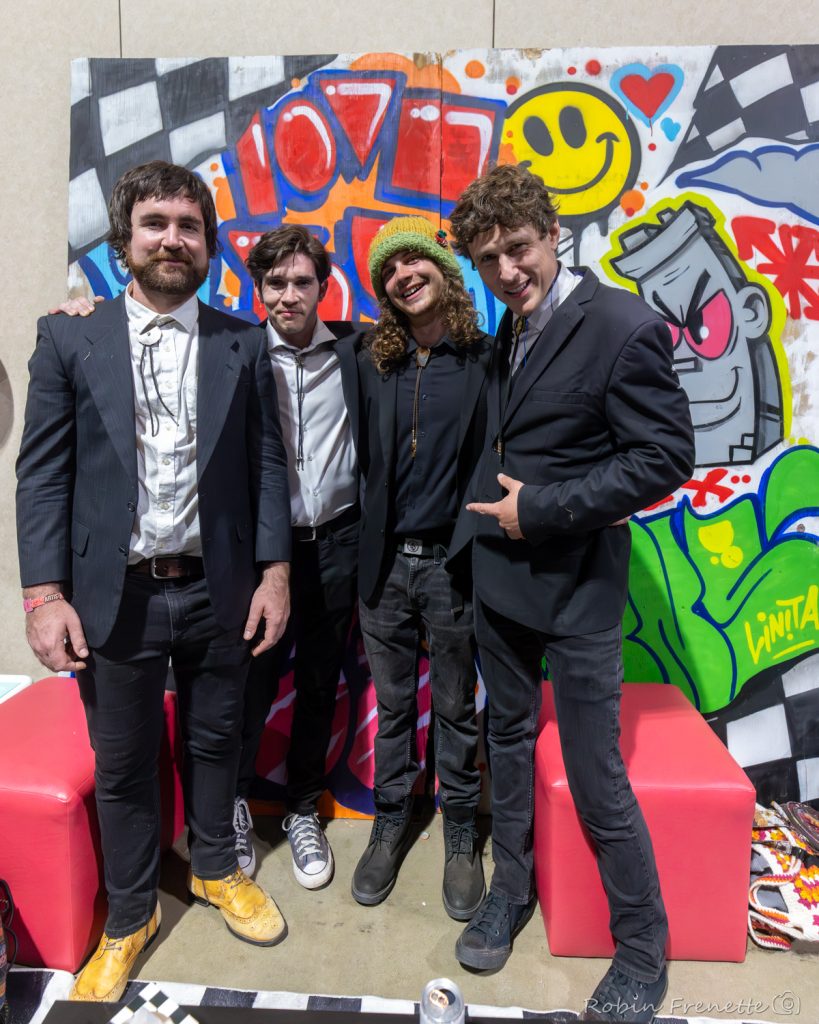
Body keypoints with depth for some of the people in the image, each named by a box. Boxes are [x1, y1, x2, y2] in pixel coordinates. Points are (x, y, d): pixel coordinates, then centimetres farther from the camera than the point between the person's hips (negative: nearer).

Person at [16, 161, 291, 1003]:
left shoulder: (243, 346, 4)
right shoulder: (68, 339, 1)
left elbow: (266, 464, 3)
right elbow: (42, 473, -2)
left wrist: (274, 570, -3)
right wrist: (44, 593, -8)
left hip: (219, 589, 1)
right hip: (115, 594, -1)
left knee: (214, 743, 18)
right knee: (122, 766, 14)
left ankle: (215, 870, 44)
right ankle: (129, 916, 37)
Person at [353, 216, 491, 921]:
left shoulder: (486, 360, -5)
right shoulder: (372, 365, 4)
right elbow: (363, 459, 6)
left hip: (452, 565, -2)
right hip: (385, 564, 3)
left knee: (456, 710, 13)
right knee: (393, 705, 17)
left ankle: (461, 834, 34)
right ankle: (390, 823, 37)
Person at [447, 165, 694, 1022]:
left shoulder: (623, 327, -15)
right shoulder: (509, 330, 9)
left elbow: (667, 458, -17)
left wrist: (541, 510, -18)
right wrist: (492, 512, 6)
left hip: (573, 583, -7)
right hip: (497, 572, 7)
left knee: (596, 782, 2)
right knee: (508, 738, 19)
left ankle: (642, 951, 27)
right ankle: (510, 890, 41)